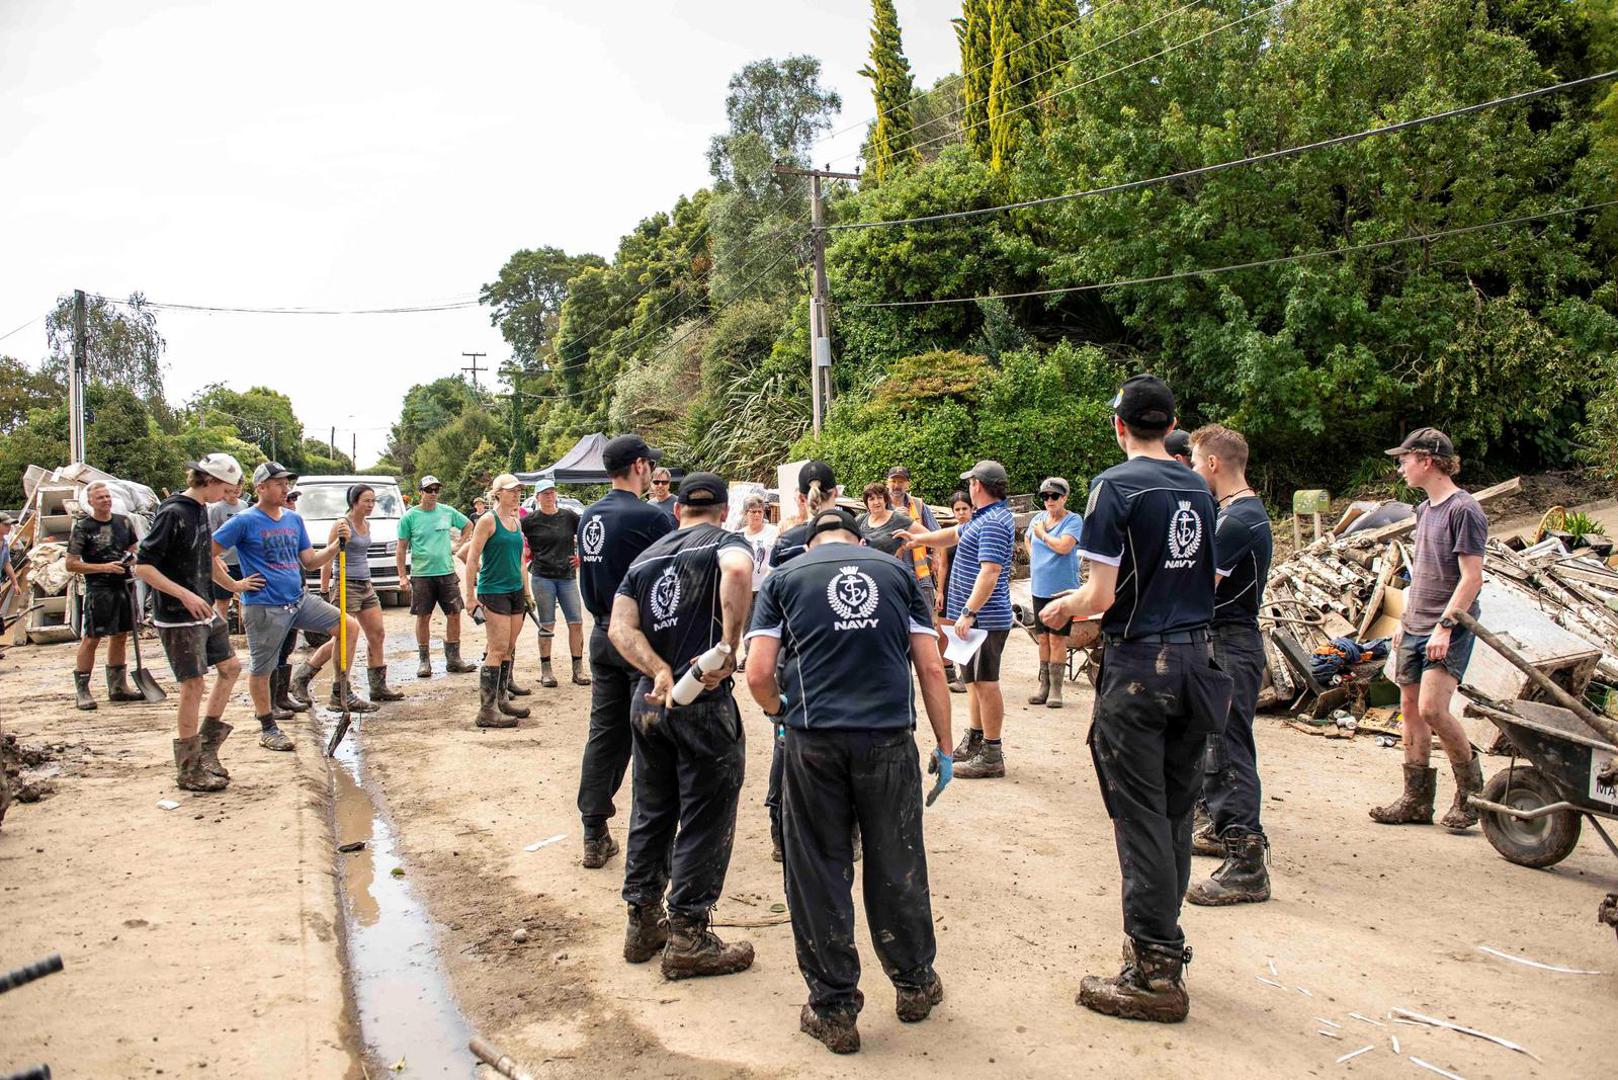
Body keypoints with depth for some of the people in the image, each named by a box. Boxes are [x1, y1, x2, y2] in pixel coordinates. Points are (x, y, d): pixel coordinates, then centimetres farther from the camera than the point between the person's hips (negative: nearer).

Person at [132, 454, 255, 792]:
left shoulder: (200, 510, 10)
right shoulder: (172, 513, -18)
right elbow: (142, 566, -21)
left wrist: (233, 585, 33)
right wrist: (184, 595, -26)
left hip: (203, 610, 9)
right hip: (177, 617, -9)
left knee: (230, 666, 15)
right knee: (193, 684, -4)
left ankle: (207, 746, 25)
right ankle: (189, 770, 6)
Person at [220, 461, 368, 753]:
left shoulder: (294, 519, 11)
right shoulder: (245, 521, -8)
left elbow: (310, 562, 12)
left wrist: (336, 545, -4)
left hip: (299, 599, 6)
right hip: (264, 607, -6)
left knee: (350, 627, -1)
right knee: (262, 669, 3)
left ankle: (304, 674, 9)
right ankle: (268, 728, 19)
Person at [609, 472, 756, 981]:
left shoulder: (645, 558, 16)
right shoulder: (726, 541, -2)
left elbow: (620, 627, 1)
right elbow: (737, 570, -28)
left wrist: (660, 671, -9)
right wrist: (729, 648, -25)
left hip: (650, 699, 6)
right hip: (704, 703, -6)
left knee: (651, 812, 18)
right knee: (705, 821, 4)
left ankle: (643, 922, 29)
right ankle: (688, 939, 11)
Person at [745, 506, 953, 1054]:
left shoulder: (785, 578, 10)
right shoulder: (897, 572, 13)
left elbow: (758, 675, 2)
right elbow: (931, 668, 8)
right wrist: (945, 747, 14)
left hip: (814, 741, -1)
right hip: (890, 738, 1)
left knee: (819, 872, 9)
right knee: (897, 866, 15)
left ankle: (833, 1009, 18)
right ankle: (914, 984, 33)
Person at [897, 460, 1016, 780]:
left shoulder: (994, 523, -19)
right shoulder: (983, 518, 15)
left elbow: (990, 572, -27)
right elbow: (954, 535, 31)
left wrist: (969, 613, -30)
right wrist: (919, 538, 29)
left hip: (984, 618, -11)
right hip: (978, 617, 11)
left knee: (985, 683, -5)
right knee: (975, 681, 18)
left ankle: (991, 756, 1)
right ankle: (974, 743, 29)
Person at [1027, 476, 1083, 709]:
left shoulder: (1073, 520, -8)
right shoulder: (1039, 519, 11)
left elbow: (1063, 546, -24)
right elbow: (1029, 540, 31)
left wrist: (1042, 534, -9)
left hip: (1062, 588, -6)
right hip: (1039, 588, 6)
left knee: (1057, 638, -5)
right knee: (1043, 638, 10)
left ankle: (1055, 689, 0)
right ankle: (1044, 686, 17)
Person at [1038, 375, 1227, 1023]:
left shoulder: (1115, 486, -11)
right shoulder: (1200, 489, 10)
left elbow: (1101, 595, -15)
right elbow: (1209, 580, 16)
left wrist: (1062, 608, 4)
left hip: (1138, 665, -7)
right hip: (1195, 659, 7)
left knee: (1141, 817, -1)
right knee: (1176, 812, 15)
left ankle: (1155, 975, 5)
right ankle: (1161, 941, 27)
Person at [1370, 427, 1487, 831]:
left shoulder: (1464, 510, -11)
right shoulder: (1424, 509, 16)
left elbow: (1471, 577, -16)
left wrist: (1445, 625, -22)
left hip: (1450, 629, -9)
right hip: (1416, 628, 9)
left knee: (1432, 707, -18)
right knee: (1410, 708, 7)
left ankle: (1471, 789, 3)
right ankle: (1417, 800, 14)